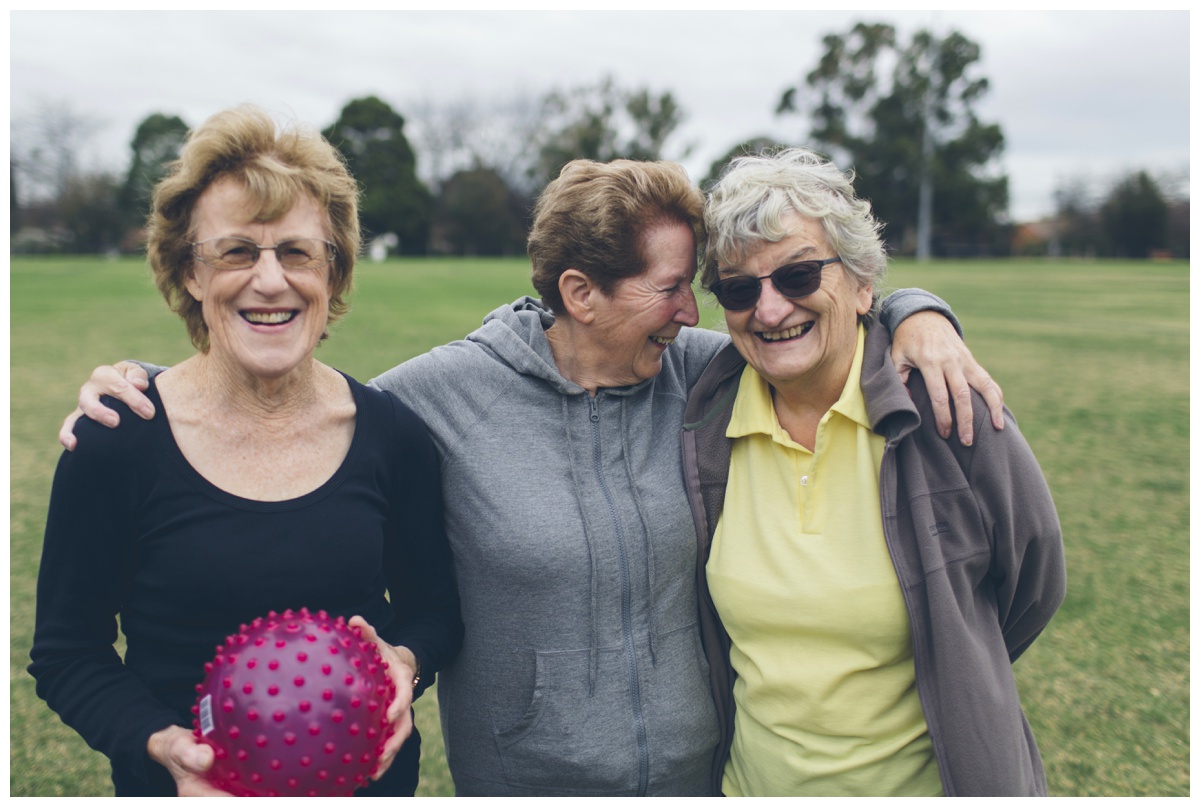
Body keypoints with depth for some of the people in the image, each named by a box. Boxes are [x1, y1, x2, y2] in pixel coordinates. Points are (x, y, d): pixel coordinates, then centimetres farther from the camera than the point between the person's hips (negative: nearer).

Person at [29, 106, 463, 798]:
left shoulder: (392, 434, -9)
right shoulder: (116, 442, -14)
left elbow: (435, 608, 3)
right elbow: (66, 651, -7)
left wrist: (406, 662, -18)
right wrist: (162, 743, -23)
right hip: (189, 790, -2)